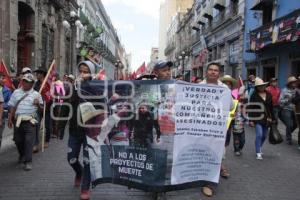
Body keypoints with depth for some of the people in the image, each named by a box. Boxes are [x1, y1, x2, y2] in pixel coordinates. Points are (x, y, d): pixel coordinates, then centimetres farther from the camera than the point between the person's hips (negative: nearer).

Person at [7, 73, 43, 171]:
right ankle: (22, 155, 40)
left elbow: (41, 108, 4)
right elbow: (12, 107, 13)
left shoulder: (36, 94, 4)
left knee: (29, 141, -7)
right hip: (17, 120, 3)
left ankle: (28, 161, -2)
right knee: (18, 140, 14)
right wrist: (10, 119, 8)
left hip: (30, 121, -3)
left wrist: (38, 104, -17)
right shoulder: (16, 92, 11)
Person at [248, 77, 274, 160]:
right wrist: (251, 120, -10)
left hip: (266, 119, 5)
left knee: (264, 136, 13)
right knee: (259, 135, -13)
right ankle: (258, 153, -4)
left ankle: (259, 148, 35)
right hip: (258, 119, -5)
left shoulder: (268, 95, 8)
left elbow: (271, 107, 13)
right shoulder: (254, 96, -6)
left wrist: (271, 117, 10)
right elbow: (251, 108, -8)